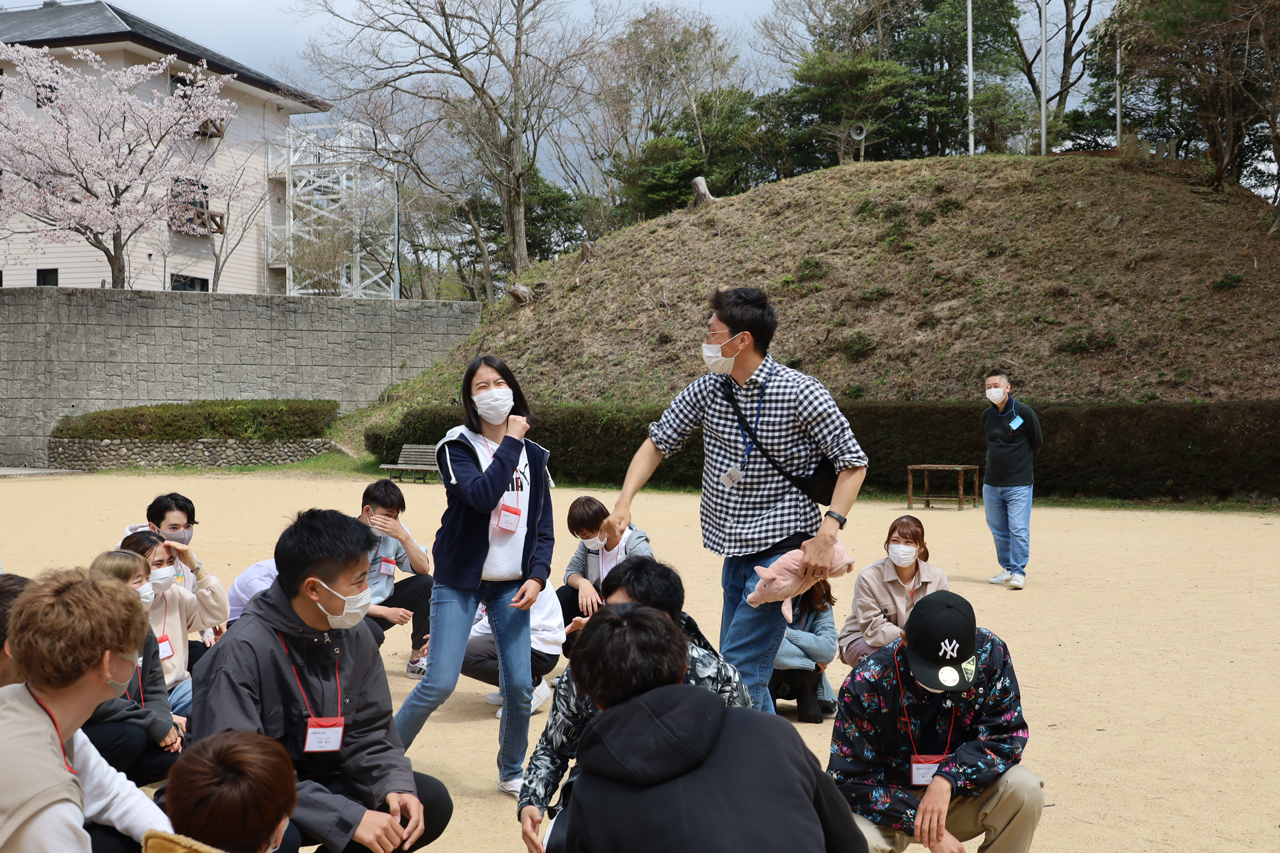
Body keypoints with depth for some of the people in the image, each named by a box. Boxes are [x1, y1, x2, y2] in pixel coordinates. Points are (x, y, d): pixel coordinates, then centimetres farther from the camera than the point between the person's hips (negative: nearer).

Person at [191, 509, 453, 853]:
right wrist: (350, 817, -33)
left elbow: (367, 734, 5)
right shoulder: (242, 652, -24)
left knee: (432, 801, -10)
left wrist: (395, 786, -18)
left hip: (321, 781, 7)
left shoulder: (354, 634, -2)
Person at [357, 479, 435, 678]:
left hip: (382, 601, 6)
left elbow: (423, 569, -9)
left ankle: (416, 661, -5)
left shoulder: (394, 531, -4)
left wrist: (403, 537, -24)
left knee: (425, 584, -13)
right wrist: (386, 612, -25)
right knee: (371, 632, -38)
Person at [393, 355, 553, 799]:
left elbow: (544, 527, 10)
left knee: (520, 686, -2)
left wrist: (537, 576, -5)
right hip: (459, 581, -3)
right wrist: (510, 442, -17)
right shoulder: (457, 446, -5)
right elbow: (482, 496, -23)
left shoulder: (533, 456, 8)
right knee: (439, 683, -9)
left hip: (510, 585, 4)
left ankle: (512, 772, 20)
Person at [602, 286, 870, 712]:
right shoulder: (707, 390, 3)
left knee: (740, 667, -13)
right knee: (736, 666, 13)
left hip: (782, 546, -7)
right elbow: (658, 442, 11)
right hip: (735, 549, 7)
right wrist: (624, 503, -4)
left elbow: (853, 462, -9)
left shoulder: (800, 393, -14)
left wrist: (829, 530, -21)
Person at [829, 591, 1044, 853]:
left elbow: (1006, 734, -12)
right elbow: (849, 780, -18)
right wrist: (917, 822, -28)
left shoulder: (990, 652, -15)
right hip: (892, 803, -2)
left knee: (1024, 789, -26)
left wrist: (947, 779, -28)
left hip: (956, 791, 3)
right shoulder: (866, 683, -22)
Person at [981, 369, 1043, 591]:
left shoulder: (1023, 412, -8)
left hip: (1018, 484, -5)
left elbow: (1037, 442, 3)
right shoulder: (986, 415, 7)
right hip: (991, 484, 5)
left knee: (1018, 530, -9)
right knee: (999, 531, 10)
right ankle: (1007, 569, 21)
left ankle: (1019, 572, -2)